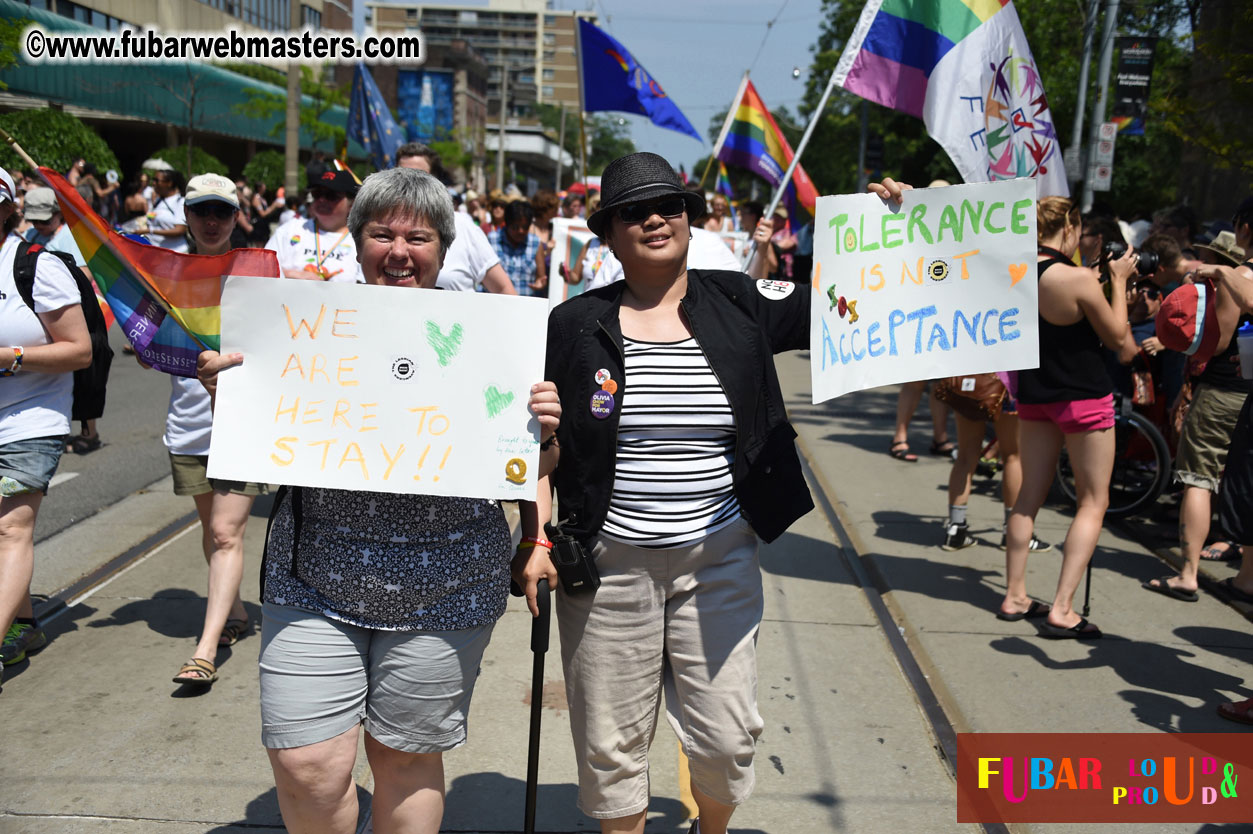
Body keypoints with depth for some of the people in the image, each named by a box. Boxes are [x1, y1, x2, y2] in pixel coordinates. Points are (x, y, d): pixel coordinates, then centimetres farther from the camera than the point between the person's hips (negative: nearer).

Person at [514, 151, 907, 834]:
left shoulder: (738, 307, 3)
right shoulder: (575, 324, 0)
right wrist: (536, 539, -8)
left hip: (719, 560, 1)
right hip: (606, 564, 0)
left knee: (727, 738, 8)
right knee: (611, 745, 10)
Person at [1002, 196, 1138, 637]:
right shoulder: (1079, 278, -20)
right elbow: (1118, 338, -8)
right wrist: (1118, 280, -1)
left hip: (1034, 396, 6)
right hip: (1084, 397, -6)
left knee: (1029, 496, 15)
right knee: (1093, 502, 5)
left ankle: (1014, 595, 19)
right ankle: (1062, 609, -2)